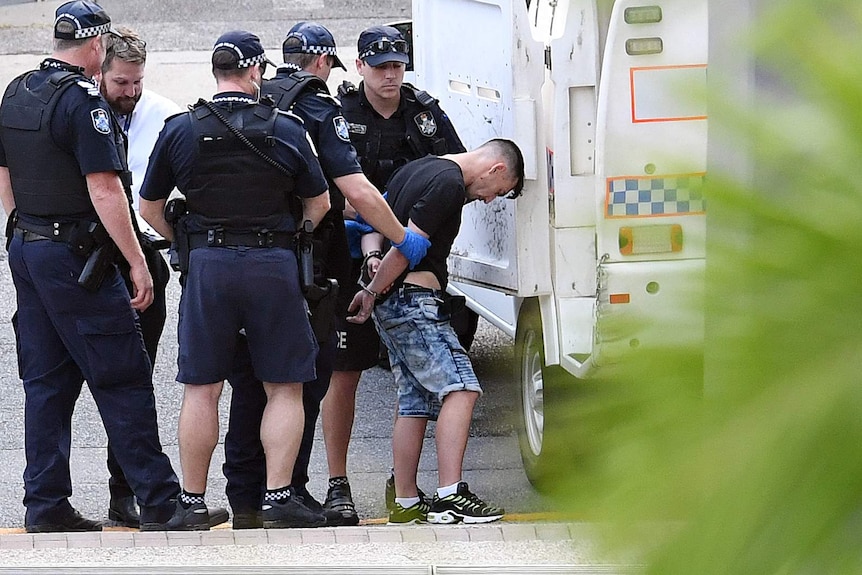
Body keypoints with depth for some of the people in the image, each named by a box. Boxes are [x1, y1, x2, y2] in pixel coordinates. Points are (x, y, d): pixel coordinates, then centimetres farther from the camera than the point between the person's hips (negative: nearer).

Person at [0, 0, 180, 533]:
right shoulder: (83, 99, -15)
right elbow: (104, 190, -19)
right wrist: (138, 262, -16)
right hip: (75, 256, -8)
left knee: (46, 382, 10)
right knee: (123, 379, -5)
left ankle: (46, 504, 9)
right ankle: (161, 502, -3)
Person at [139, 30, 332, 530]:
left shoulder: (179, 130, 2)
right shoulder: (286, 130, -1)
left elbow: (150, 207, 8)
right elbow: (319, 203, 8)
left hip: (207, 264, 1)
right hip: (274, 264, -1)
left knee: (201, 390, 7)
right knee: (284, 387, 6)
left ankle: (192, 504, 9)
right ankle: (279, 498, -1)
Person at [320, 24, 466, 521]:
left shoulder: (427, 114, 6)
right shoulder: (340, 117, -6)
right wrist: (371, 253, -30)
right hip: (354, 260, -4)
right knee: (344, 372, 0)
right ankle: (338, 485, 6)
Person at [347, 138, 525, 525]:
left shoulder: (417, 170, 20)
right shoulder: (450, 184, -12)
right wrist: (372, 293, -6)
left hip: (392, 303, 10)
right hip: (416, 299, -10)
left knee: (414, 402, 11)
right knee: (460, 388, -15)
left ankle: (405, 503, 12)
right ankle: (450, 496, -24)